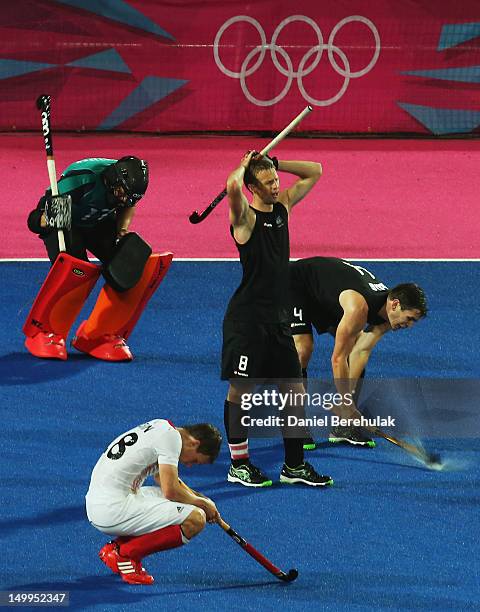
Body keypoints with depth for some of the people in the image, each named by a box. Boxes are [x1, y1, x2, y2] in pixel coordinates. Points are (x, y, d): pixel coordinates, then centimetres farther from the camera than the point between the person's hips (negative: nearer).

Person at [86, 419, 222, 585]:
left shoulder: (160, 427, 18)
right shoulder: (172, 436, -10)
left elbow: (167, 480, 31)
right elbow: (170, 491, -15)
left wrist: (202, 499, 21)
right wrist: (202, 503, 2)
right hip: (114, 512, -10)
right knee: (196, 519, -13)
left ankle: (115, 546, 14)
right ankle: (124, 553, -7)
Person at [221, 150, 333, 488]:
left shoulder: (283, 205, 10)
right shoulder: (245, 216, -11)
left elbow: (314, 171, 17)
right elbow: (231, 186, -33)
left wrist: (273, 164, 7)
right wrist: (245, 166, -12)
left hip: (277, 317, 7)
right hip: (246, 318, -7)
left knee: (294, 390, 8)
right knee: (241, 389, 2)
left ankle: (294, 466, 16)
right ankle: (239, 464, 11)